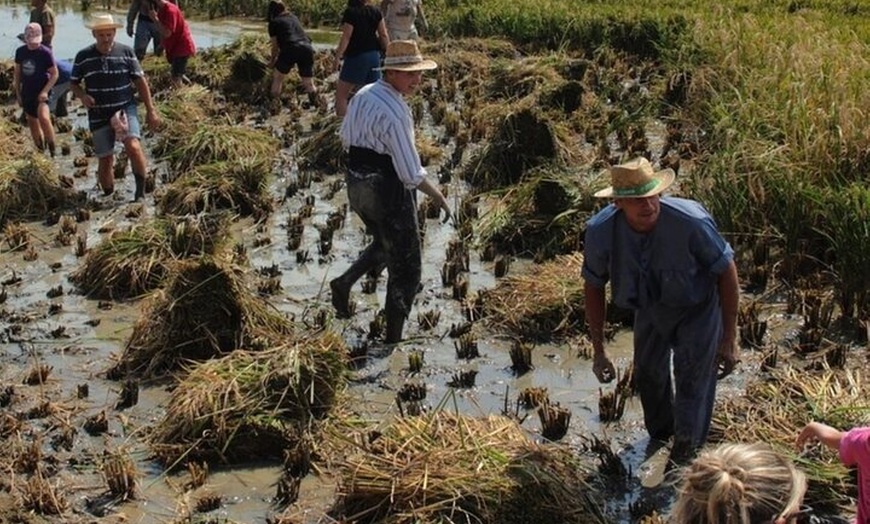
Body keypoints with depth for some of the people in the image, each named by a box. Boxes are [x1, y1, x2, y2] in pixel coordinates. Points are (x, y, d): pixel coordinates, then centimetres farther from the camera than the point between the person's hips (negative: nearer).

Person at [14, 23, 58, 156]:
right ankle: (40, 152, 29)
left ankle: (52, 150, -15)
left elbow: (54, 74, -8)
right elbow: (17, 72, 11)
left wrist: (45, 91, -17)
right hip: (26, 93, 6)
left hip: (41, 92, -6)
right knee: (32, 122, 14)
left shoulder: (45, 53, -12)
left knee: (43, 118, -27)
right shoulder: (20, 51, 1)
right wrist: (17, 93, 11)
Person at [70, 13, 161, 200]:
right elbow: (73, 83, 10)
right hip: (99, 115, 2)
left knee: (132, 145, -27)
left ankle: (141, 191, -14)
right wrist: (82, 95, -13)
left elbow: (140, 81, 2)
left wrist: (151, 110, 0)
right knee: (105, 160, 5)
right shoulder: (83, 57, -1)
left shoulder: (126, 52, -2)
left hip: (125, 109, -2)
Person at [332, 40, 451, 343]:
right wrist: (438, 196, -9)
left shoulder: (363, 95, 1)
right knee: (405, 267, 8)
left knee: (384, 244, 32)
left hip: (356, 184, 8)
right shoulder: (395, 113, -24)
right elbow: (411, 174, -24)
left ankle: (345, 283, 15)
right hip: (387, 190, -8)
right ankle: (393, 338, 15)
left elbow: (345, 139, 16)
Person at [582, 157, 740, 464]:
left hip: (697, 309, -4)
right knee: (648, 375, 22)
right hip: (650, 308, 4)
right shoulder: (600, 231, -30)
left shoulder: (691, 222, -39)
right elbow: (593, 287, -11)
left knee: (691, 383, 0)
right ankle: (658, 436, 54)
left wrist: (729, 339, -19)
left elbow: (726, 272, -23)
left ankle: (685, 452, 30)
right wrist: (598, 351, -7)